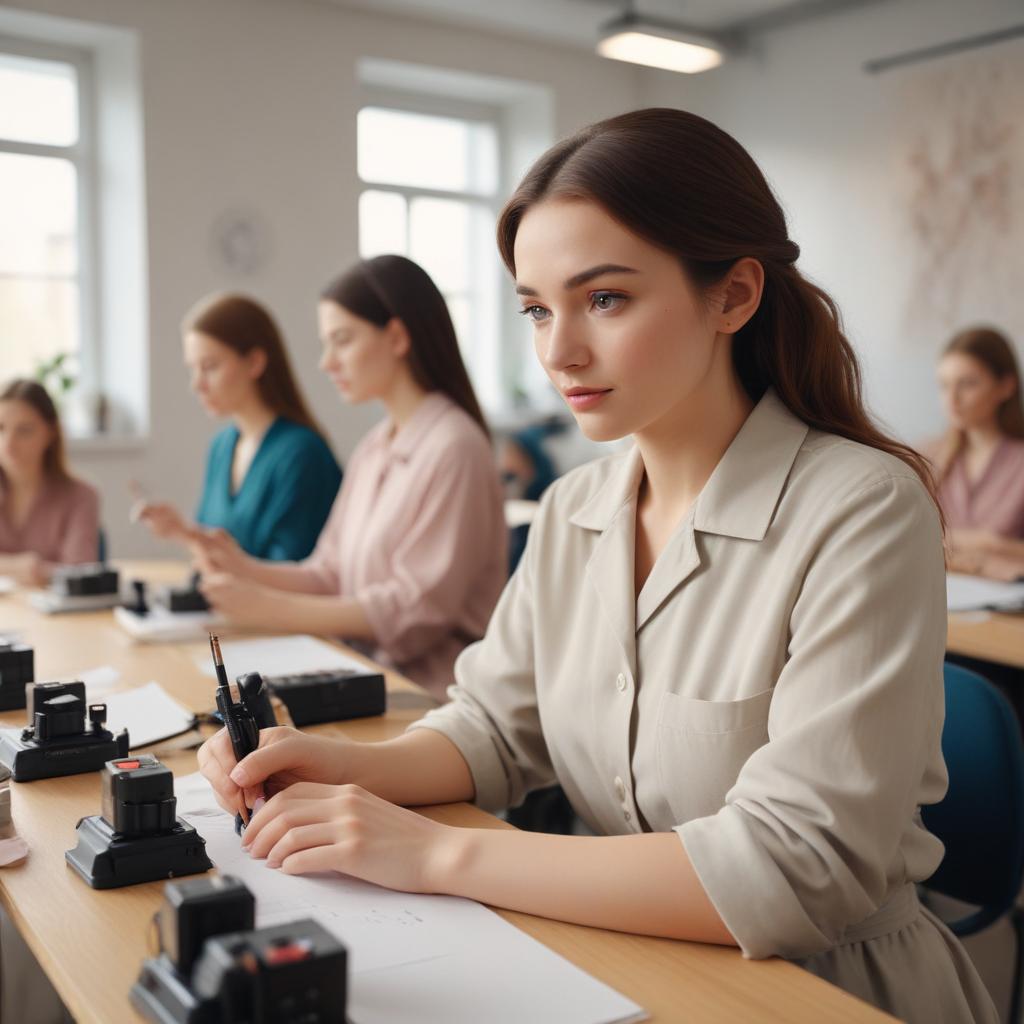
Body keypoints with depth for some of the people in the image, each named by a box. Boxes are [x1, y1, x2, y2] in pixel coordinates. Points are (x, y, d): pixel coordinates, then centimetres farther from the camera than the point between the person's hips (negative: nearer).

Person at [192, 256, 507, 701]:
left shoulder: (452, 448, -15)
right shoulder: (372, 450, 12)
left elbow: (415, 611, -17)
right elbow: (333, 575, 13)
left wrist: (271, 609, -16)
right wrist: (250, 571, -4)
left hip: (426, 691, -7)